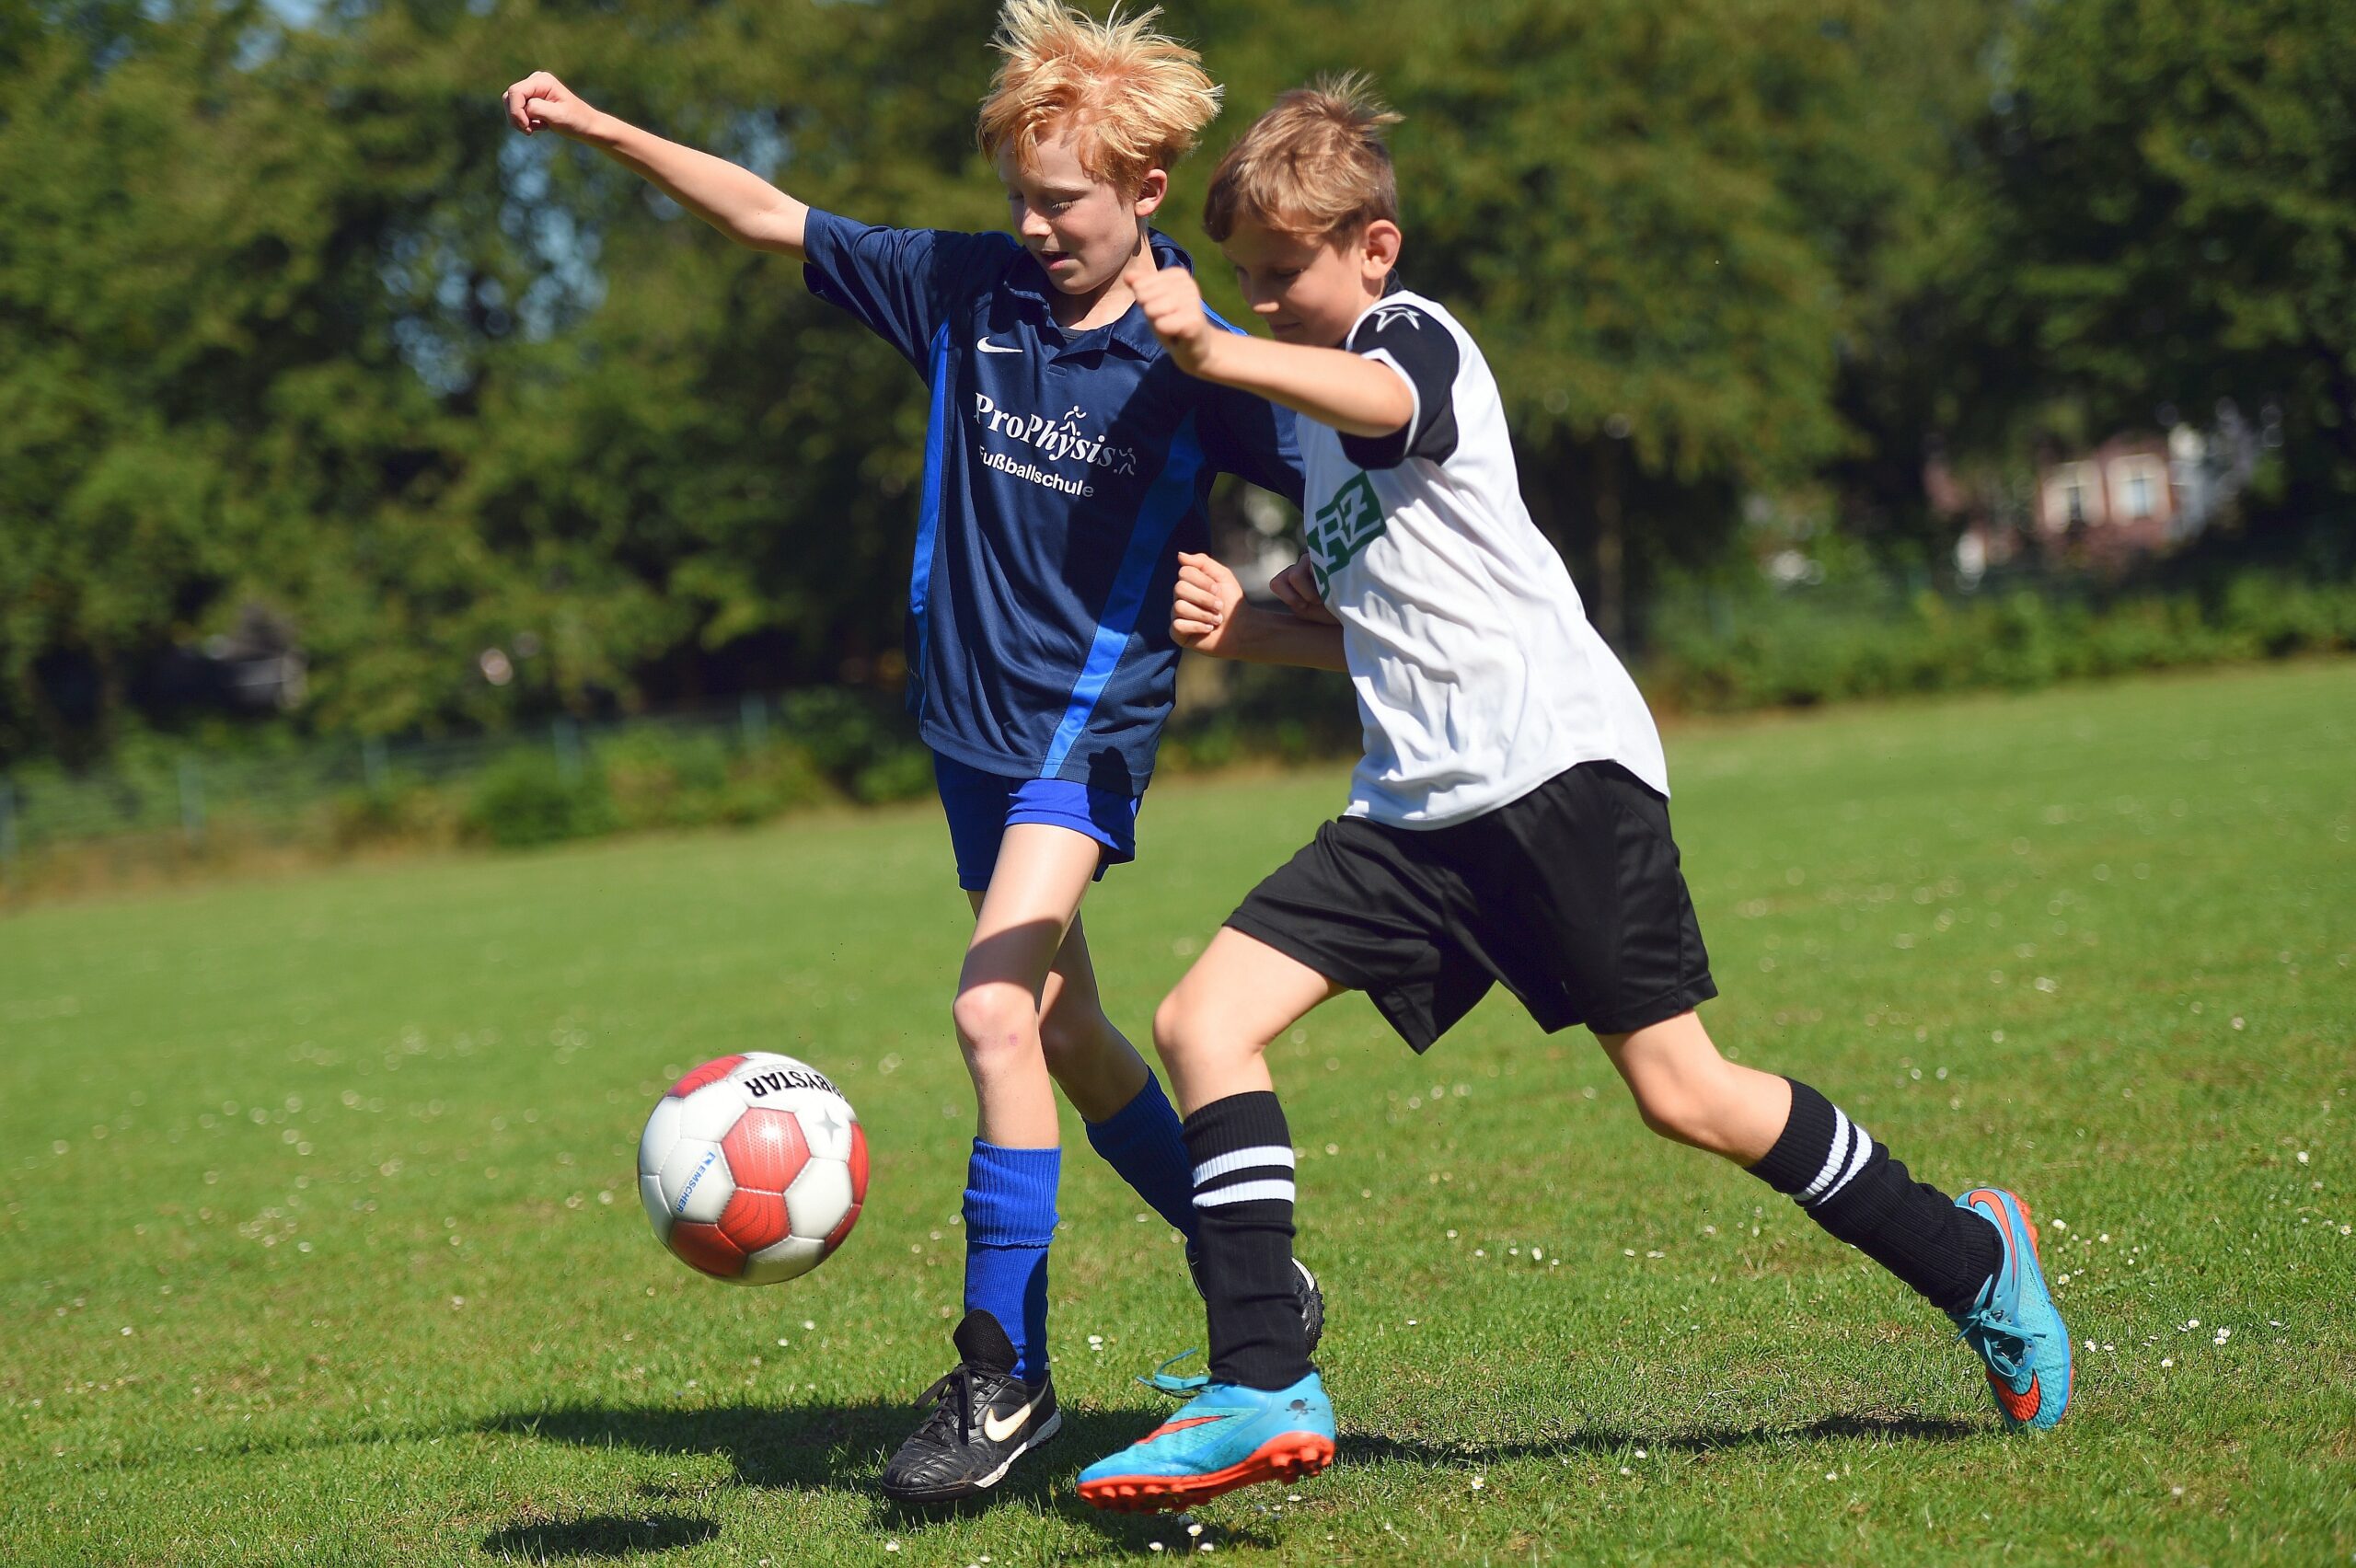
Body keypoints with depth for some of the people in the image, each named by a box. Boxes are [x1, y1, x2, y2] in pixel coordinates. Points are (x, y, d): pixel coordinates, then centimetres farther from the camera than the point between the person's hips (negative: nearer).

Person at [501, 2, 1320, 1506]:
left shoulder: (1193, 364, -11)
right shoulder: (963, 291, 0)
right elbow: (775, 217, 4)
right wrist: (602, 129, -1)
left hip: (1091, 720, -6)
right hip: (973, 718, 6)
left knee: (997, 1007, -22)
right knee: (1069, 1040, 15)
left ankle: (1004, 1372, -15)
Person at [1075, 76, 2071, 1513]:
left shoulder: (1416, 337, -4)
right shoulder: (1317, 422, 22)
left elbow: (1380, 401, -31)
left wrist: (1214, 354, -50)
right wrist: (1252, 628, 10)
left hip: (1556, 758, -8)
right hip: (1418, 804, 8)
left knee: (1682, 1094, -7)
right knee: (1204, 1021, -8)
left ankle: (1972, 1261, 14)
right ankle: (1267, 1392, -12)